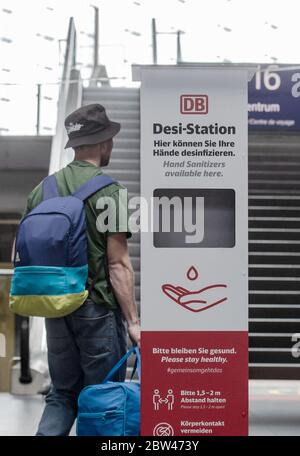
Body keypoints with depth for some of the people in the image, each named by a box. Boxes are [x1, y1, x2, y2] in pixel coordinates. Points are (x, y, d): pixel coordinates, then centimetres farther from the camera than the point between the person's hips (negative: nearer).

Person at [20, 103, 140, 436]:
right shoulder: (107, 189, -10)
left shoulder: (41, 190, 7)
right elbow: (118, 264, -14)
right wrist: (132, 321, -10)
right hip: (98, 309, -6)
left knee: (61, 393, 17)